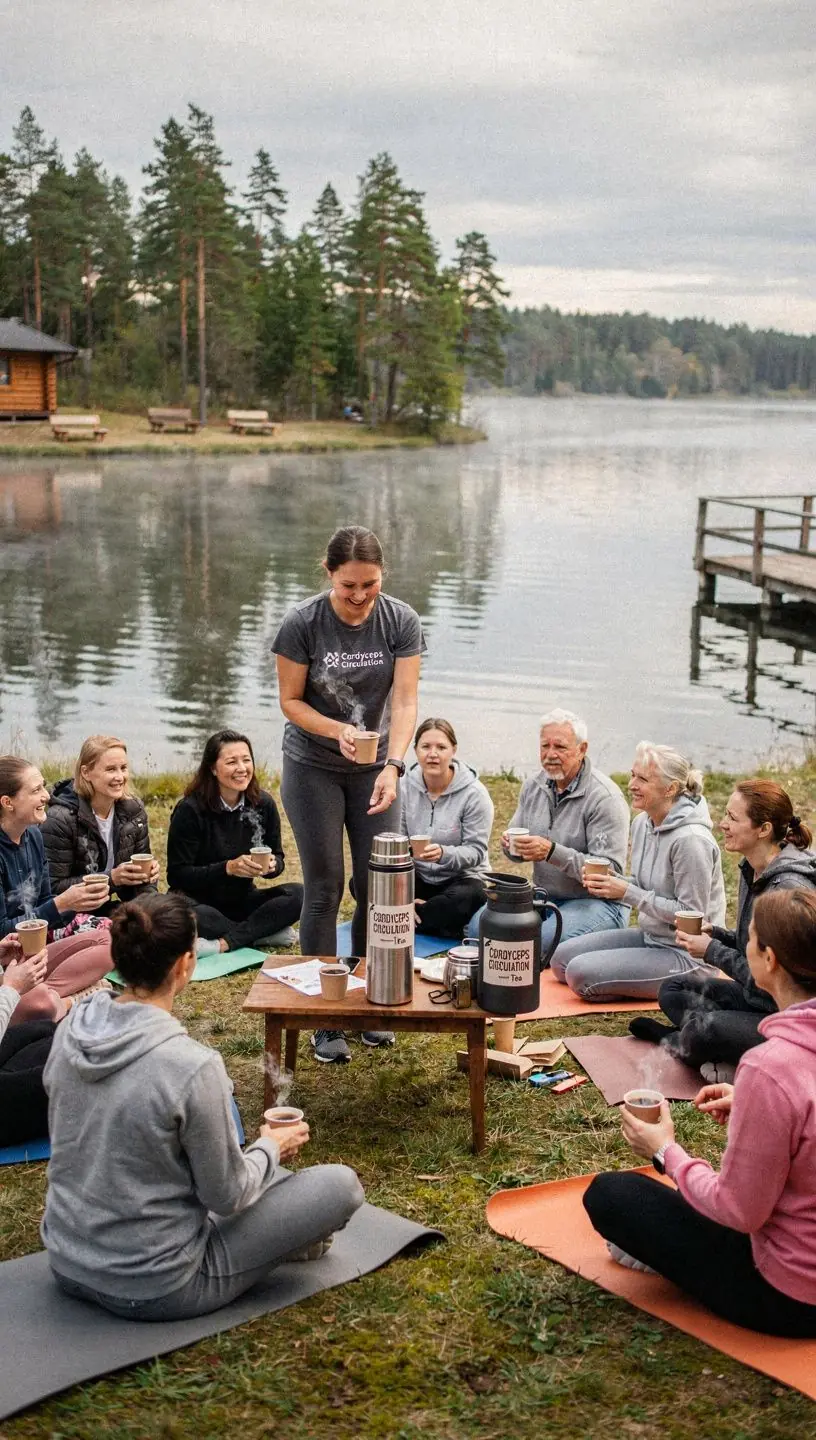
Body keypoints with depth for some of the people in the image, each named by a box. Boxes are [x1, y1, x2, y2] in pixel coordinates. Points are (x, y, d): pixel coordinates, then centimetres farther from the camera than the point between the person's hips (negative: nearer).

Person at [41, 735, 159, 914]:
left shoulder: (133, 809, 2)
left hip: (123, 909, 6)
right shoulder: (60, 818, -14)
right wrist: (112, 878, -22)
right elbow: (54, 887, -14)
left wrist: (149, 871, -11)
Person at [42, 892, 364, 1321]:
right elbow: (226, 1196, -16)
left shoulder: (70, 1030, -7)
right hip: (151, 1288, -7)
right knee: (341, 1184, 1)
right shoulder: (192, 1066, -27)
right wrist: (271, 1147, 5)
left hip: (67, 1264, 7)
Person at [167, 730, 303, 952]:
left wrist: (271, 865, -19)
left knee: (298, 895, -21)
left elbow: (278, 858, 6)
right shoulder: (190, 810, -15)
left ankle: (226, 942, -27)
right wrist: (228, 868, -27)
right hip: (199, 901, -4)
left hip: (242, 900, 4)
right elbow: (177, 875, -15)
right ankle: (264, 932, -19)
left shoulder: (263, 804, -2)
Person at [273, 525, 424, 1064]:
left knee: (378, 884, 3)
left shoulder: (401, 620, -11)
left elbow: (405, 701, -16)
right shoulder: (303, 623, -16)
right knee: (325, 888, 0)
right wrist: (338, 731, -26)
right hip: (313, 768, -2)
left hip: (374, 766, 2)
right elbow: (291, 701, -9)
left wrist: (392, 766, -31)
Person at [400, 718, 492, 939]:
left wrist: (443, 854, -36)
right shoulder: (404, 786, -4)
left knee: (471, 897, -39)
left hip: (461, 877, -3)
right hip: (417, 877, 3)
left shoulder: (474, 793, -14)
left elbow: (476, 851, -14)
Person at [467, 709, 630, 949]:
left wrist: (552, 852, -31)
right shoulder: (533, 786, 8)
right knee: (480, 925, -15)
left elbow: (611, 871, -22)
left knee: (543, 939, -34)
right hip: (544, 896, 7)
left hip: (597, 901, -7)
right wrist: (511, 844, -8)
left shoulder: (604, 798, -16)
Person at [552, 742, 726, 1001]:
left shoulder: (691, 840, -24)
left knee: (580, 974, -19)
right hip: (650, 937, 9)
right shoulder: (642, 822, 3)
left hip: (687, 955, -9)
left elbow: (691, 914, -23)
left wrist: (628, 893, -22)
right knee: (561, 959, 5)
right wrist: (611, 882, -7)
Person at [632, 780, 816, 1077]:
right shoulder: (752, 870, 3)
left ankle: (677, 1038, 4)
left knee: (703, 1031, -29)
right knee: (672, 990, 14)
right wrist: (715, 934, -2)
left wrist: (712, 951, -17)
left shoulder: (789, 887, -26)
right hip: (757, 997, 10)